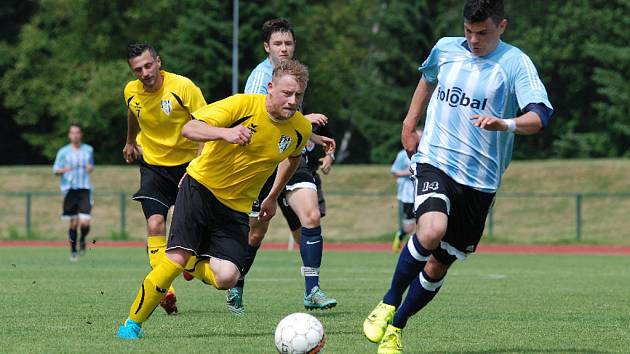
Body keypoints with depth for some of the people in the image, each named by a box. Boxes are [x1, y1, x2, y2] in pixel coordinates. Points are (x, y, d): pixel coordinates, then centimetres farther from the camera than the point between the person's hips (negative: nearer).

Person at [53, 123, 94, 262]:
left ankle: (82, 240, 19)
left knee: (85, 222, -13)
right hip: (70, 189, -1)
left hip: (85, 189, 1)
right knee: (73, 223, 2)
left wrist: (90, 168, 0)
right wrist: (63, 170, -20)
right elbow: (55, 170, 2)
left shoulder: (88, 150, 9)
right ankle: (73, 250, 20)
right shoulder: (63, 152, 3)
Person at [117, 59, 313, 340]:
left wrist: (273, 197, 24)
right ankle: (132, 322, 0)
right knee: (177, 257, -18)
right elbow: (189, 129, -25)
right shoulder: (243, 105, -18)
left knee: (226, 278, -15)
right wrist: (226, 133, -43)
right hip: (201, 187, -4)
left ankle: (192, 264, 21)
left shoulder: (300, 129, -4)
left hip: (237, 208, 4)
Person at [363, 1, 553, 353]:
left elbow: (540, 116, -19)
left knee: (439, 264, 5)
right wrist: (409, 124, 28)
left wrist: (506, 124, -38)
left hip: (480, 180, 0)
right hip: (435, 161, 0)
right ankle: (388, 304, -9)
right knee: (431, 231, -29)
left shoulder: (515, 62, -6)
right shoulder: (446, 49, 6)